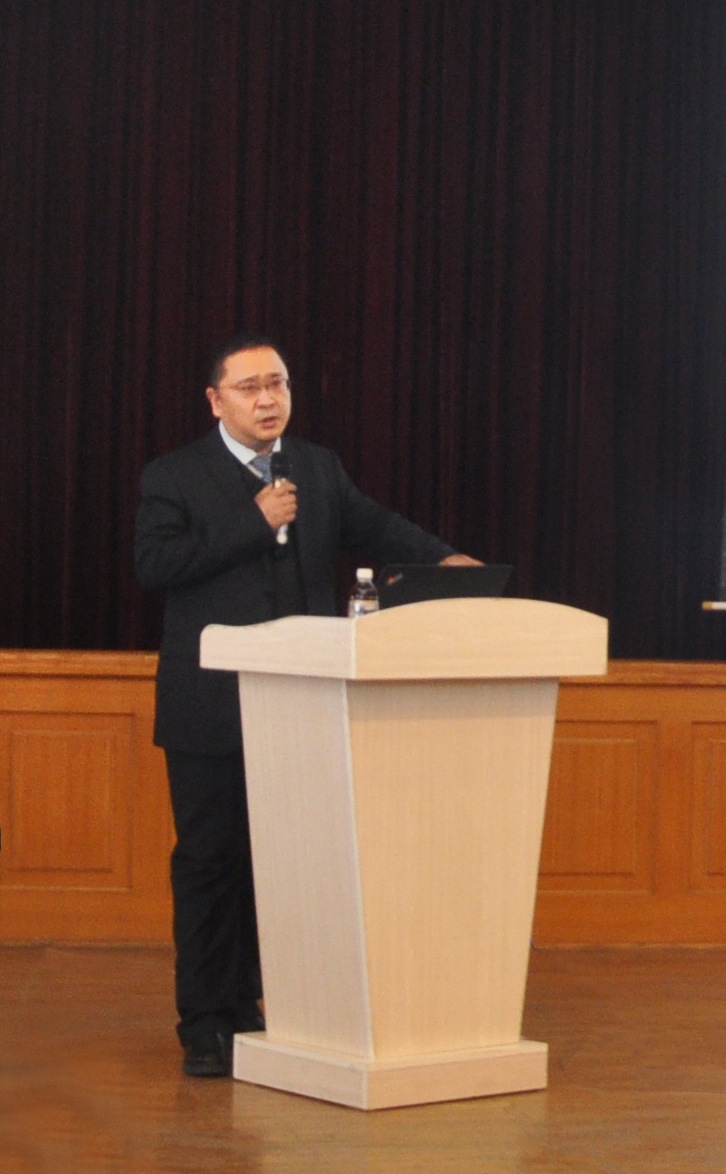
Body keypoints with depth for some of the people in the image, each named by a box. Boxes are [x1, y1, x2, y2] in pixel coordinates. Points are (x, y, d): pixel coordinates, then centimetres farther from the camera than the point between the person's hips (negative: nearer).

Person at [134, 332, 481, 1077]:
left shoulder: (319, 468, 12)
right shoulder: (174, 477, -3)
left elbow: (372, 527, 10)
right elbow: (153, 564, -14)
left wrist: (442, 559, -9)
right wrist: (253, 523, -17)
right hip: (211, 708, -4)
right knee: (209, 862, 0)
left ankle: (242, 1009, 19)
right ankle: (205, 1027, 8)